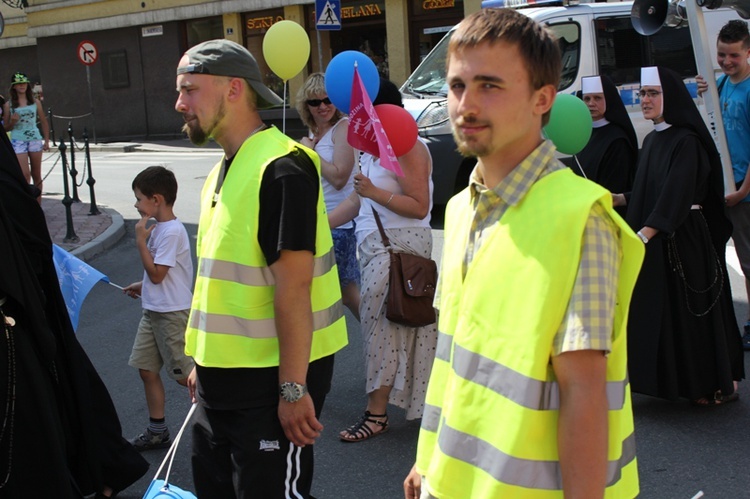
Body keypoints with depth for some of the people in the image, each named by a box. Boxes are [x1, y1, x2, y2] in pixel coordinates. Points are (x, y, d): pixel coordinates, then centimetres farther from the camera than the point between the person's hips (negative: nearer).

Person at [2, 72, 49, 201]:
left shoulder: (35, 102, 7)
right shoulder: (9, 105, 3)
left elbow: (44, 122, 12)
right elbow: (6, 128, 6)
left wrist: (46, 141, 6)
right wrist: (12, 121, -15)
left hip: (35, 139, 2)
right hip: (18, 141, -2)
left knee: (36, 175, 6)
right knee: (25, 174, -13)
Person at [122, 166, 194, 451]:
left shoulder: (172, 232, -20)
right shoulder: (159, 228, 9)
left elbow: (156, 274, -21)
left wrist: (141, 240, -17)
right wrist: (142, 287, 13)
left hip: (173, 313, -10)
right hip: (153, 310, 10)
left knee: (184, 374, -1)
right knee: (146, 369, 11)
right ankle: (157, 431, 21)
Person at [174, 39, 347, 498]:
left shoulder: (280, 168, -18)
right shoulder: (224, 171, 11)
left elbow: (293, 287, -22)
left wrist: (293, 388, -23)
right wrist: (203, 361, 19)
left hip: (271, 381, -9)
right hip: (223, 379, 9)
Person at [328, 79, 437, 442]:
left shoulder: (409, 148, -13)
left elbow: (419, 207, -19)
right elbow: (358, 200, 19)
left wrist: (375, 192, -25)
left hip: (399, 247, -9)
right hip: (375, 245, 9)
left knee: (382, 326, -8)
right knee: (383, 324, 11)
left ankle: (376, 414, -2)